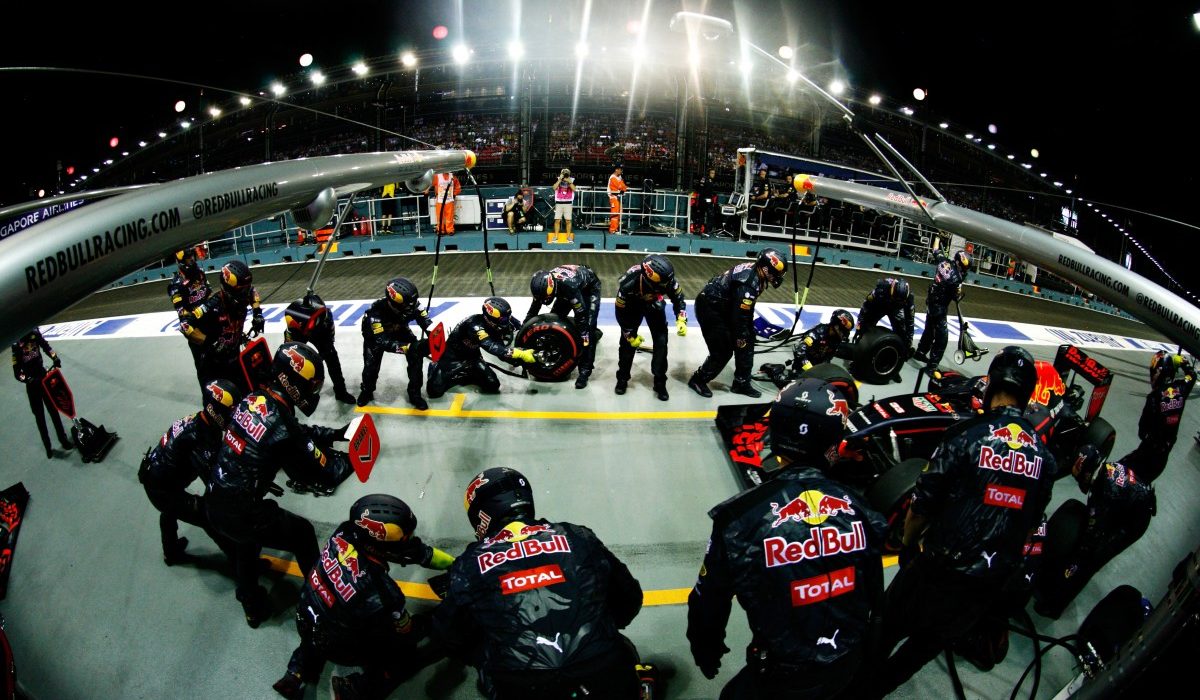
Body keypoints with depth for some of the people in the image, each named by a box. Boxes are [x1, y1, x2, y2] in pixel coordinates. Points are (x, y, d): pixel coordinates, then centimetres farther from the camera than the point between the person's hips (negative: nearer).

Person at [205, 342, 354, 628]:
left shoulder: (253, 400, -4)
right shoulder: (283, 431, -27)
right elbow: (326, 475, -15)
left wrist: (336, 433, 11)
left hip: (213, 504, 8)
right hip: (241, 516, -8)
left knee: (246, 544, 35)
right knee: (302, 534, 16)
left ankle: (252, 607, 56)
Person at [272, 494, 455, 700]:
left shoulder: (346, 531, -23)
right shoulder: (379, 594, -39)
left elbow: (419, 550, -10)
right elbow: (405, 635, -16)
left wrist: (456, 563, -5)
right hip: (337, 646, -5)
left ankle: (297, 674, 30)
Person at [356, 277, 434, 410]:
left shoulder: (411, 304, -35)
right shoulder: (376, 312, -44)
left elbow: (425, 321, -24)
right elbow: (383, 342, -45)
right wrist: (410, 347, -55)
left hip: (400, 330, 3)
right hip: (376, 335, -2)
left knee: (416, 356, -15)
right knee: (371, 364, -12)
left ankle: (415, 394, 2)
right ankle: (367, 391, 21)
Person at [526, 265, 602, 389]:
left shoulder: (569, 285, -46)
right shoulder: (543, 282, -26)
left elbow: (581, 315, -38)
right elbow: (534, 308, -9)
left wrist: (584, 340, -33)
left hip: (589, 288, -6)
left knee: (587, 325, -19)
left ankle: (585, 369, -16)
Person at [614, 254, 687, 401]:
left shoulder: (667, 280, -36)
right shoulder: (628, 284, -42)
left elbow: (678, 297, -13)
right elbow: (621, 312, -25)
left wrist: (681, 319, -25)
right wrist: (630, 335, -17)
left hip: (654, 303, 2)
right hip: (632, 305, -2)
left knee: (661, 341, -7)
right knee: (627, 342, -6)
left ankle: (660, 382, 6)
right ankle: (622, 378, 16)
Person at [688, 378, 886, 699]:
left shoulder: (742, 517, -24)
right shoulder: (858, 508, -12)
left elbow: (709, 601, -11)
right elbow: (874, 599, 3)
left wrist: (707, 654, 10)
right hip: (848, 668, 4)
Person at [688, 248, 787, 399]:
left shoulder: (753, 270, 0)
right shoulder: (748, 284, -29)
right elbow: (739, 315, -22)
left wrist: (749, 329, 16)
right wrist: (740, 337, -8)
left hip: (724, 306, 10)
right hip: (710, 308, -10)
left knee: (747, 341, 11)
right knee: (723, 351, -5)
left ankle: (742, 382, 21)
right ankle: (698, 380, 16)